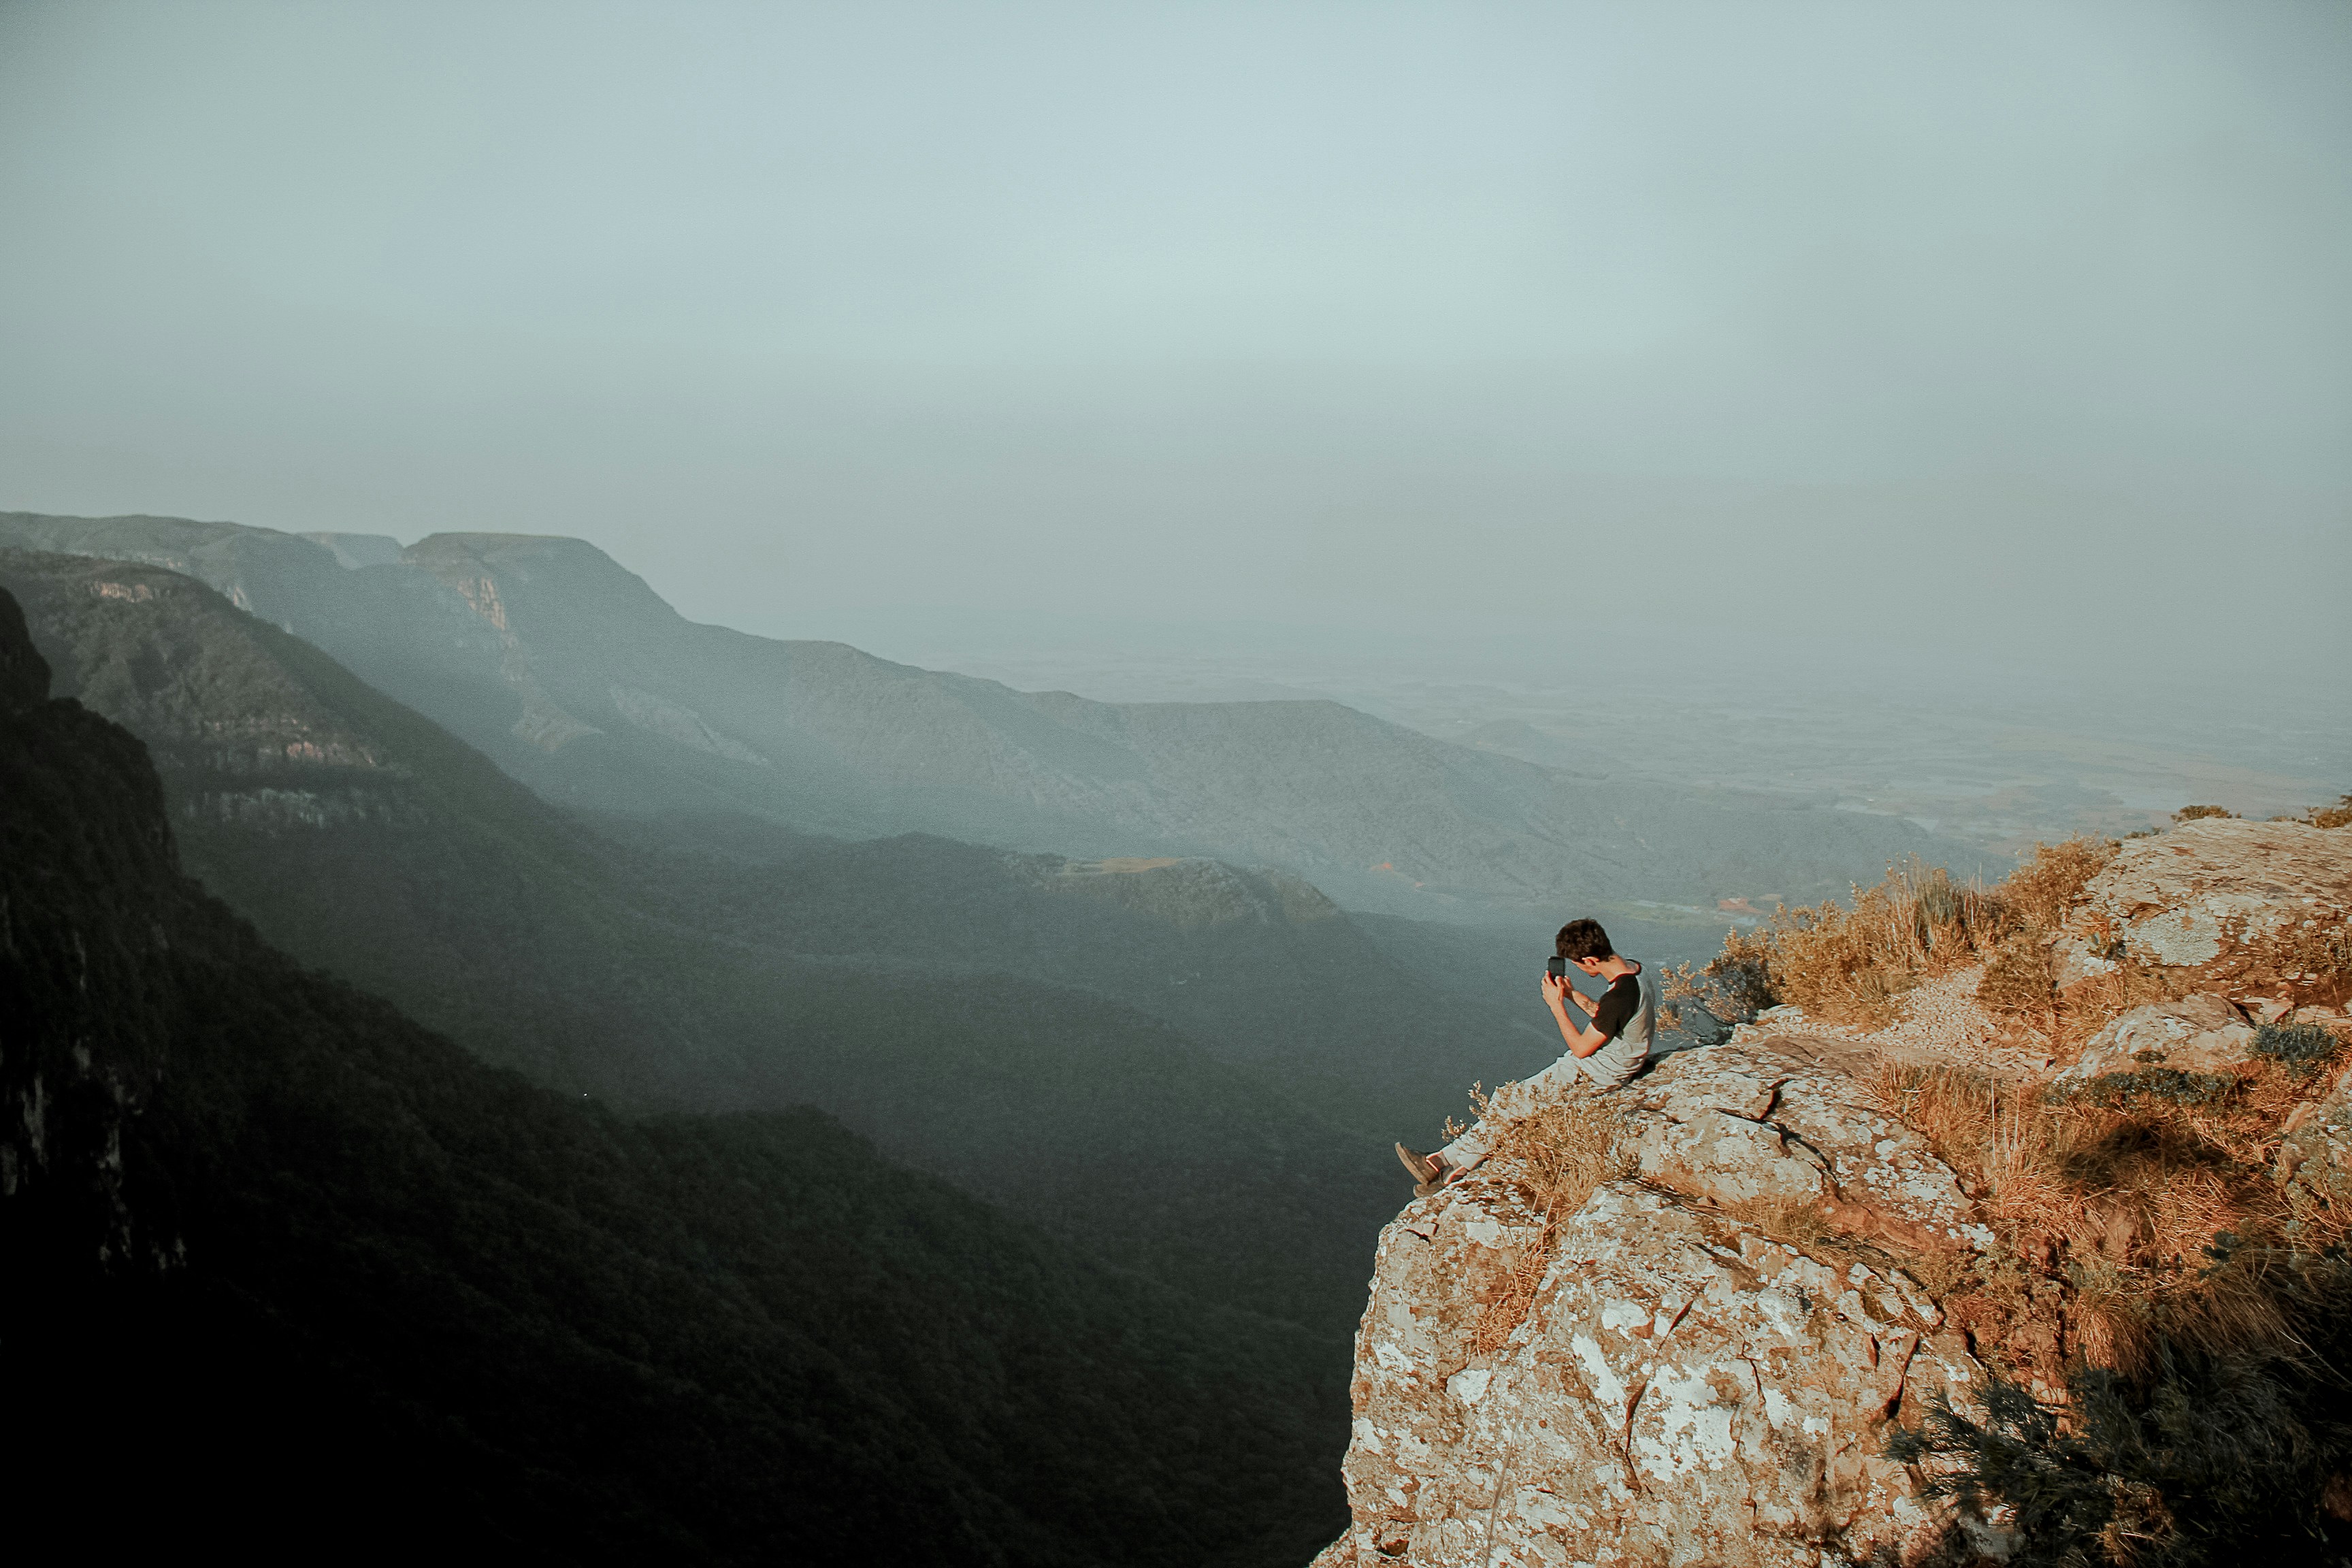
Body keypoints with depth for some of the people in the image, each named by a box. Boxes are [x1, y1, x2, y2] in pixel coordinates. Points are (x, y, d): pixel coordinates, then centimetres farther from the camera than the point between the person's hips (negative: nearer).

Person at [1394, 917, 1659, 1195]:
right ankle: (1458, 1169, 1)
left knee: (1510, 1100, -6)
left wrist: (1558, 1005, -13)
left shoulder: (1619, 996, -29)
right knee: (1512, 1100, 5)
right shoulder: (1633, 970, 1)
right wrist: (1573, 995, 3)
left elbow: (1581, 1048, -19)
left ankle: (1443, 1163, 2)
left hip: (1596, 1074, -10)